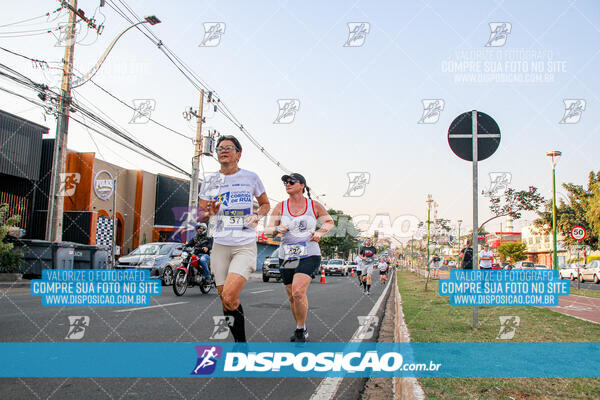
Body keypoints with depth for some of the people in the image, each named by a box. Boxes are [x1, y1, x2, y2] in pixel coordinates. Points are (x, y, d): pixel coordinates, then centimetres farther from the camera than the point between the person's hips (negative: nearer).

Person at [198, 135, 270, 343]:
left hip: (245, 246, -3)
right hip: (220, 246, 3)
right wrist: (209, 213, -10)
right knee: (225, 301, 6)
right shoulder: (209, 182, 8)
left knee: (229, 297, -21)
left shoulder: (251, 177, 3)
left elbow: (265, 204, 16)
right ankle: (240, 343, 25)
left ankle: (241, 337, 0)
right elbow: (199, 215, 13)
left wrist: (257, 216, -5)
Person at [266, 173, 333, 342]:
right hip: (286, 257, 3)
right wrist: (277, 229, -21)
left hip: (309, 255, -3)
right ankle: (302, 330, 32)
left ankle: (300, 331, -2)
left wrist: (320, 232, -2)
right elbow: (267, 230, 1)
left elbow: (330, 222, 17)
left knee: (298, 292, -21)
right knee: (292, 297, 10)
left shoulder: (314, 206, 1)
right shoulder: (280, 207, 3)